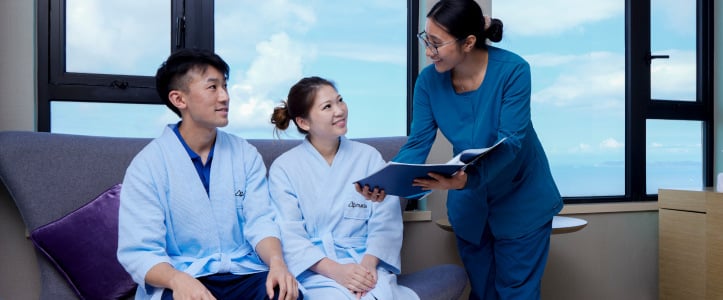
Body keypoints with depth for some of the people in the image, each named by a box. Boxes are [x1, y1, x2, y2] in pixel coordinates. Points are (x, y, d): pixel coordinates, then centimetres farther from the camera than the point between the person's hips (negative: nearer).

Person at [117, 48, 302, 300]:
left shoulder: (246, 154, 7)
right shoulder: (146, 165, -4)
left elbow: (260, 222, 0)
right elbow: (139, 251, -10)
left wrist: (276, 261, -22)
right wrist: (177, 279, -31)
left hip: (244, 275, 3)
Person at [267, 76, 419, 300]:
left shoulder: (369, 157, 7)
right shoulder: (283, 168, 3)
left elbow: (385, 221, 1)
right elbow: (289, 236, -6)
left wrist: (369, 263, -17)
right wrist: (335, 271, -20)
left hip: (368, 265, 2)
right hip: (316, 270, -1)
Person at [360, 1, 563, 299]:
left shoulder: (512, 70, -25)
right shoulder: (429, 80, -14)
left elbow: (509, 143, -31)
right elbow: (417, 144, -15)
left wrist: (468, 179, -48)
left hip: (520, 199, -3)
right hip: (469, 201, 4)